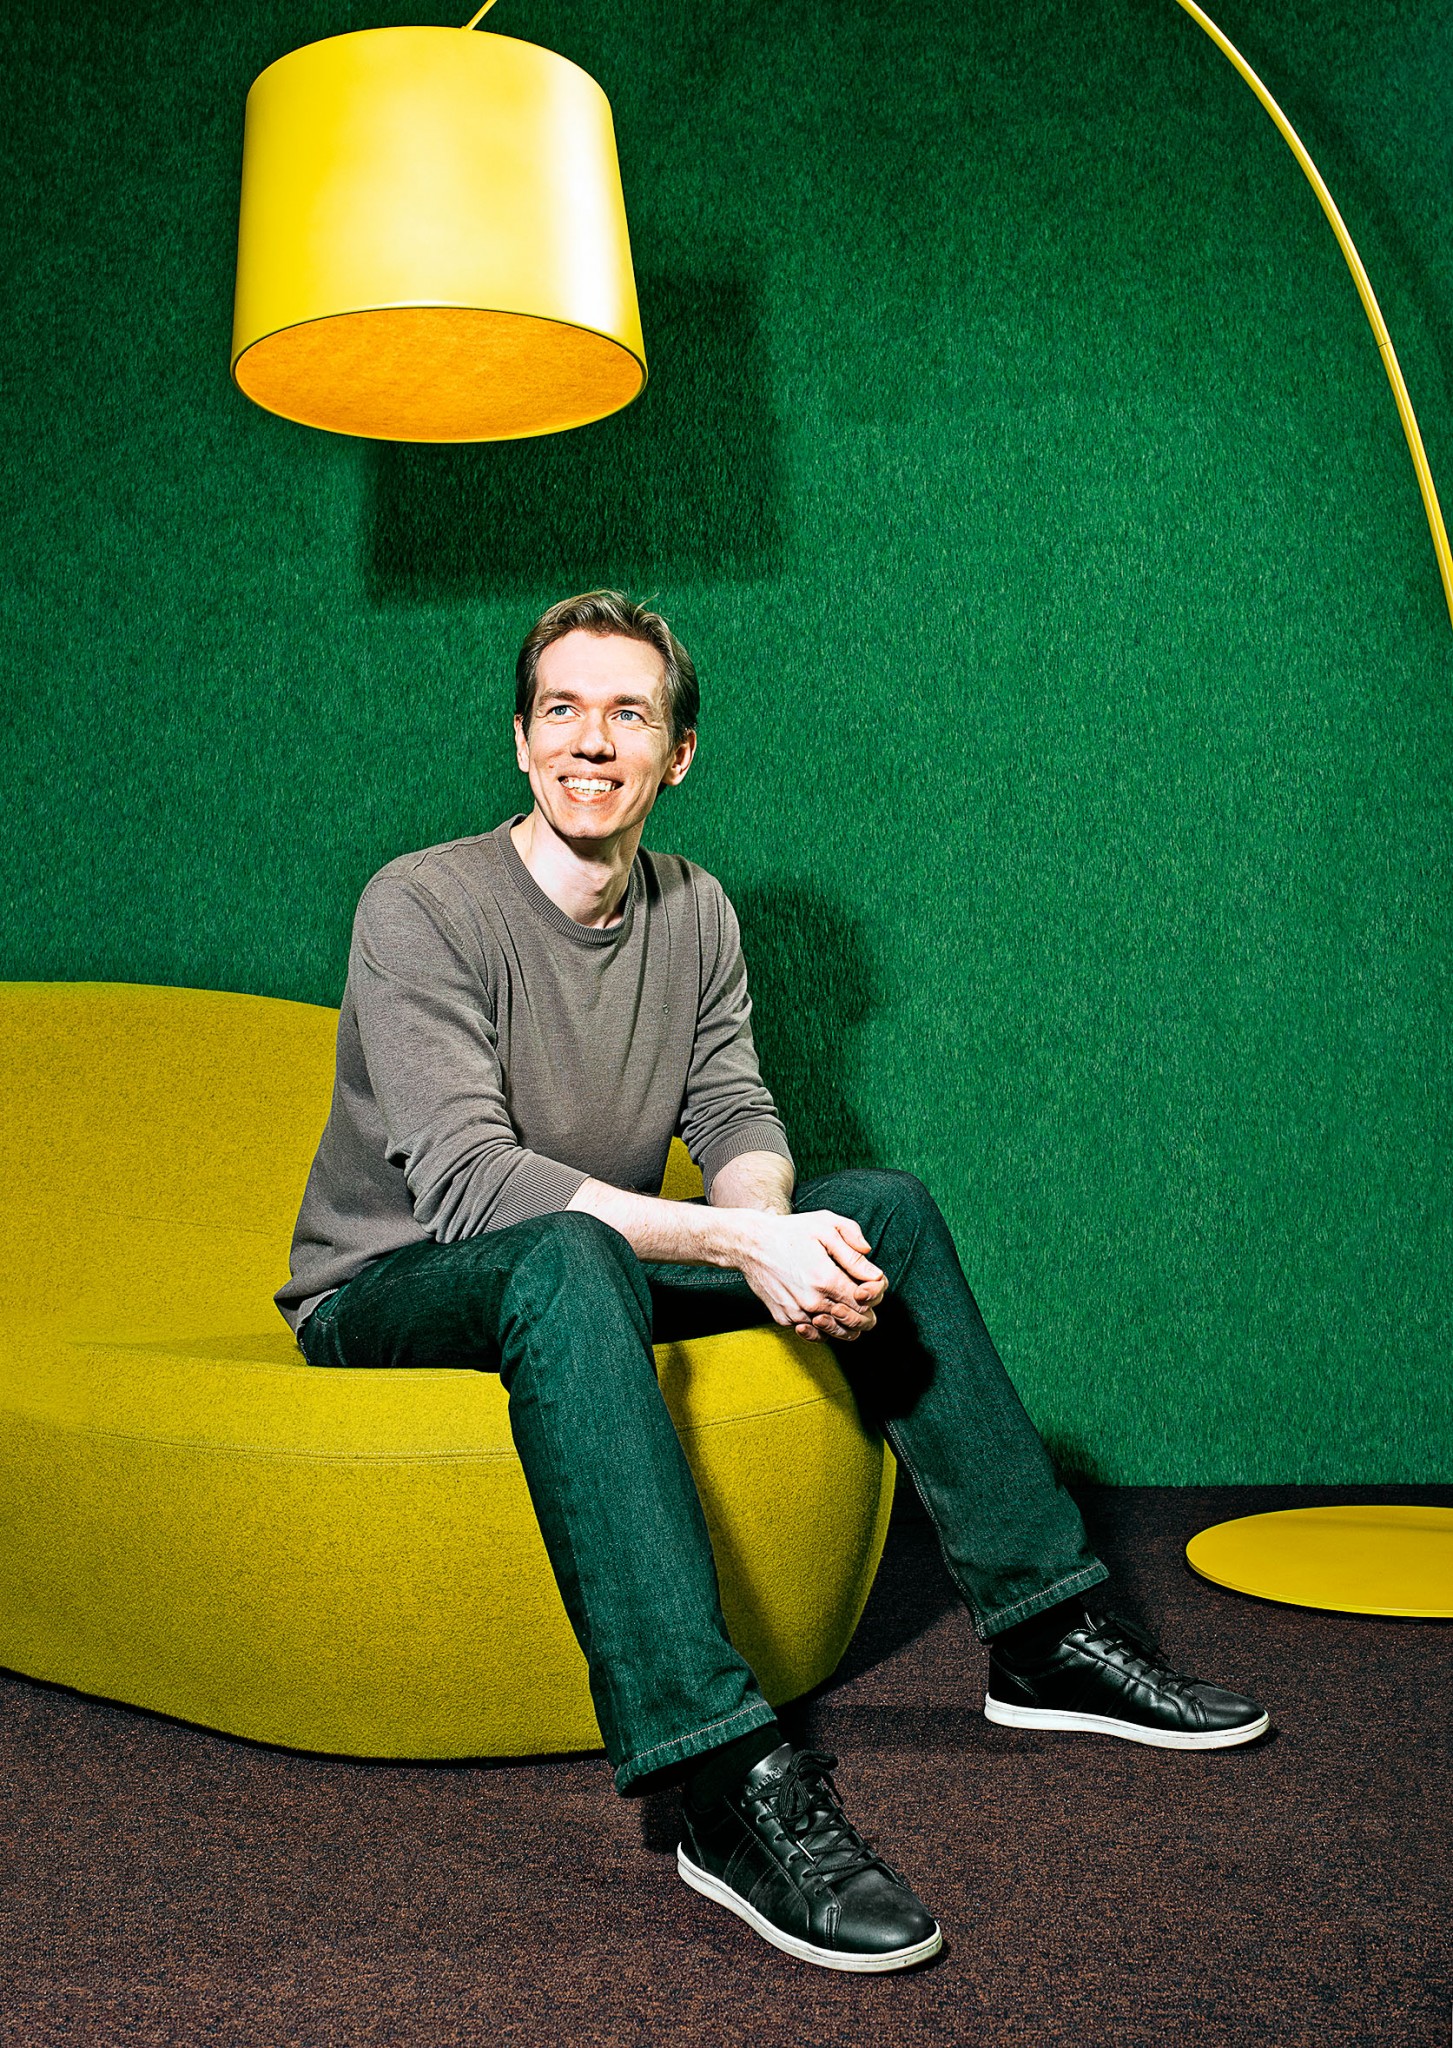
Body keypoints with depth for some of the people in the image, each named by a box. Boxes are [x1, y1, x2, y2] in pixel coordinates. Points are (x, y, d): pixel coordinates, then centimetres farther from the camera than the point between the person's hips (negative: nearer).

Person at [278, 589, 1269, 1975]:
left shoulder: (694, 912, 4)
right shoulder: (423, 906, -18)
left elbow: (737, 1117, 0)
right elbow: (466, 1179, -28)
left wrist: (771, 1231, -26)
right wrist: (738, 1240, -35)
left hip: (583, 1276, 7)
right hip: (389, 1293, -6)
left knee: (882, 1210, -5)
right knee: (568, 1256, -40)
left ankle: (1042, 1633, 0)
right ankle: (726, 1779, -47)